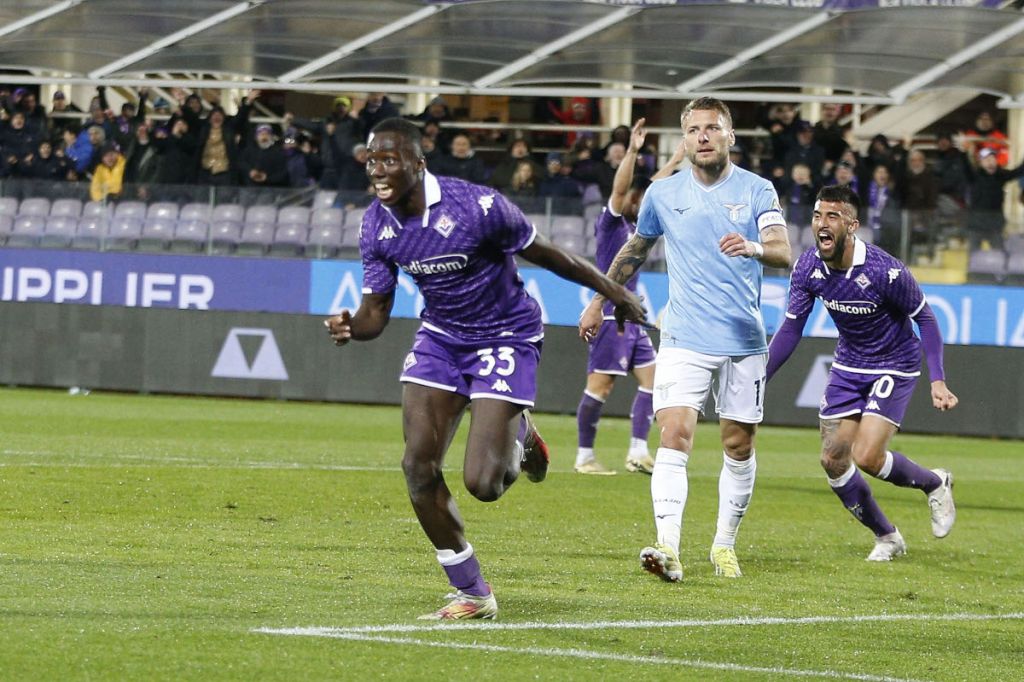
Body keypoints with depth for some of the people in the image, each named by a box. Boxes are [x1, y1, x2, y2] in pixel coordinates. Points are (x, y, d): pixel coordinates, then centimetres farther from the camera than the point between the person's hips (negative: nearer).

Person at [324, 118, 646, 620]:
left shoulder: (476, 207, -26)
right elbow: (375, 312, -4)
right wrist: (350, 328, -29)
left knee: (482, 483, -16)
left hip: (506, 339, -5)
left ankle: (519, 439, 24)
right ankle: (472, 595, 7)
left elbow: (544, 254, -12)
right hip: (440, 337, 5)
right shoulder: (376, 225, -9)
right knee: (418, 466, -9)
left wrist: (611, 291, 0)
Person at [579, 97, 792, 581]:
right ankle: (668, 550, -26)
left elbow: (783, 252, -13)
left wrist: (753, 247, -35)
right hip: (684, 339, 0)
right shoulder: (662, 194, 5)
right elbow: (634, 251, 22)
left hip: (743, 341, 0)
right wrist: (599, 302, 26)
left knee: (739, 446, 6)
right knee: (675, 436, -16)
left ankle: (724, 544, 24)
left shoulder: (757, 191, -1)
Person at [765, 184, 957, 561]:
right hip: (848, 366, 5)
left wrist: (937, 381, -22)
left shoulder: (885, 271, -28)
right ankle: (887, 537, 19)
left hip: (894, 367, -5)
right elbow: (790, 330, -4)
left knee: (867, 456, -18)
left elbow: (924, 318, -15)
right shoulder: (808, 268, -13)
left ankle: (934, 484, 14)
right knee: (833, 459, -2)